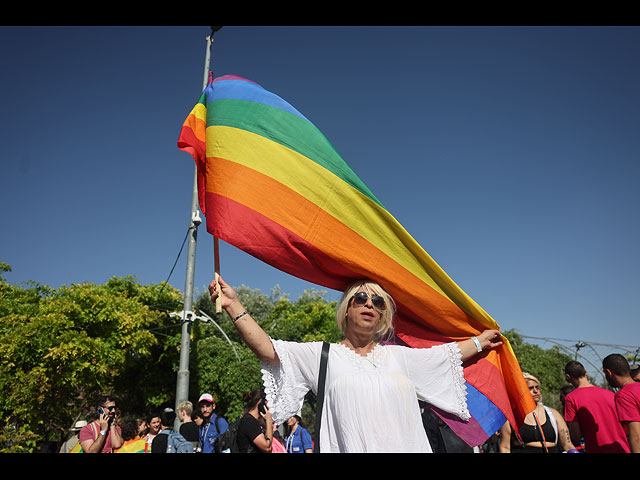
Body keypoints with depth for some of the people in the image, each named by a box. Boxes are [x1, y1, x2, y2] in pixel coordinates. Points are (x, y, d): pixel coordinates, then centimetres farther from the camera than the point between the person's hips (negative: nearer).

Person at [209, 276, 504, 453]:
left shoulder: (398, 356, 15)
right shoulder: (323, 356, 3)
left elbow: (448, 354, 24)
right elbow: (268, 350, -6)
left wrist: (480, 342, 28)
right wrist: (234, 306, -14)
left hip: (409, 446, 3)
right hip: (351, 447, -3)